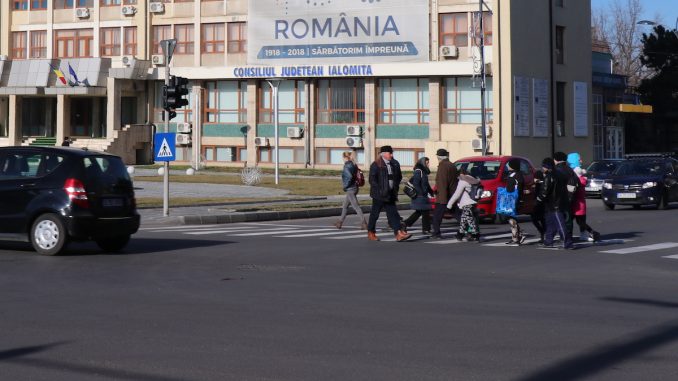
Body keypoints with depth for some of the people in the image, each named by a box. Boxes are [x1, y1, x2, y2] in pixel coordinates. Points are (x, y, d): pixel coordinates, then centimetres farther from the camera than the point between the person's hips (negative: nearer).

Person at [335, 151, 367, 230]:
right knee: (345, 206, 19)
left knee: (356, 207, -8)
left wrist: (345, 186, -17)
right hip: (354, 188, 10)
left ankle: (363, 223, -10)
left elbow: (350, 177, -30)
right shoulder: (354, 165, 9)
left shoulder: (347, 166, -17)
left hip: (350, 189, -10)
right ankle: (340, 222, 27)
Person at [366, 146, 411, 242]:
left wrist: (395, 186, 10)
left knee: (393, 214, -2)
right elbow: (372, 179, -14)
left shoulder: (394, 164, 9)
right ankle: (371, 233, 18)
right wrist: (379, 190, -18)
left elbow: (399, 176, 22)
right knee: (375, 214, 5)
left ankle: (398, 234, -10)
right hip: (379, 194, -6)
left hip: (390, 194, 6)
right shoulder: (376, 165, -10)